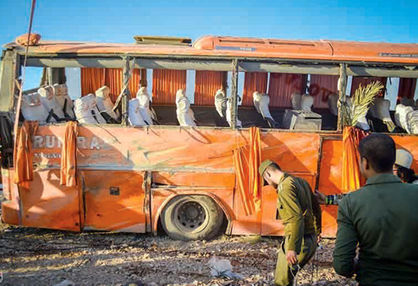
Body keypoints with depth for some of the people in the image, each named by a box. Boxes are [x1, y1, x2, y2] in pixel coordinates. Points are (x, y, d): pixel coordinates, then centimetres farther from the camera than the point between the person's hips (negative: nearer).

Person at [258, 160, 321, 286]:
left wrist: (292, 248, -25)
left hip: (298, 241, -9)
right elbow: (316, 209, 20)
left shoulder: (285, 186, -18)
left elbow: (296, 218, -26)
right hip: (311, 240, 9)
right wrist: (316, 233, 30)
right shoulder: (301, 181, 11)